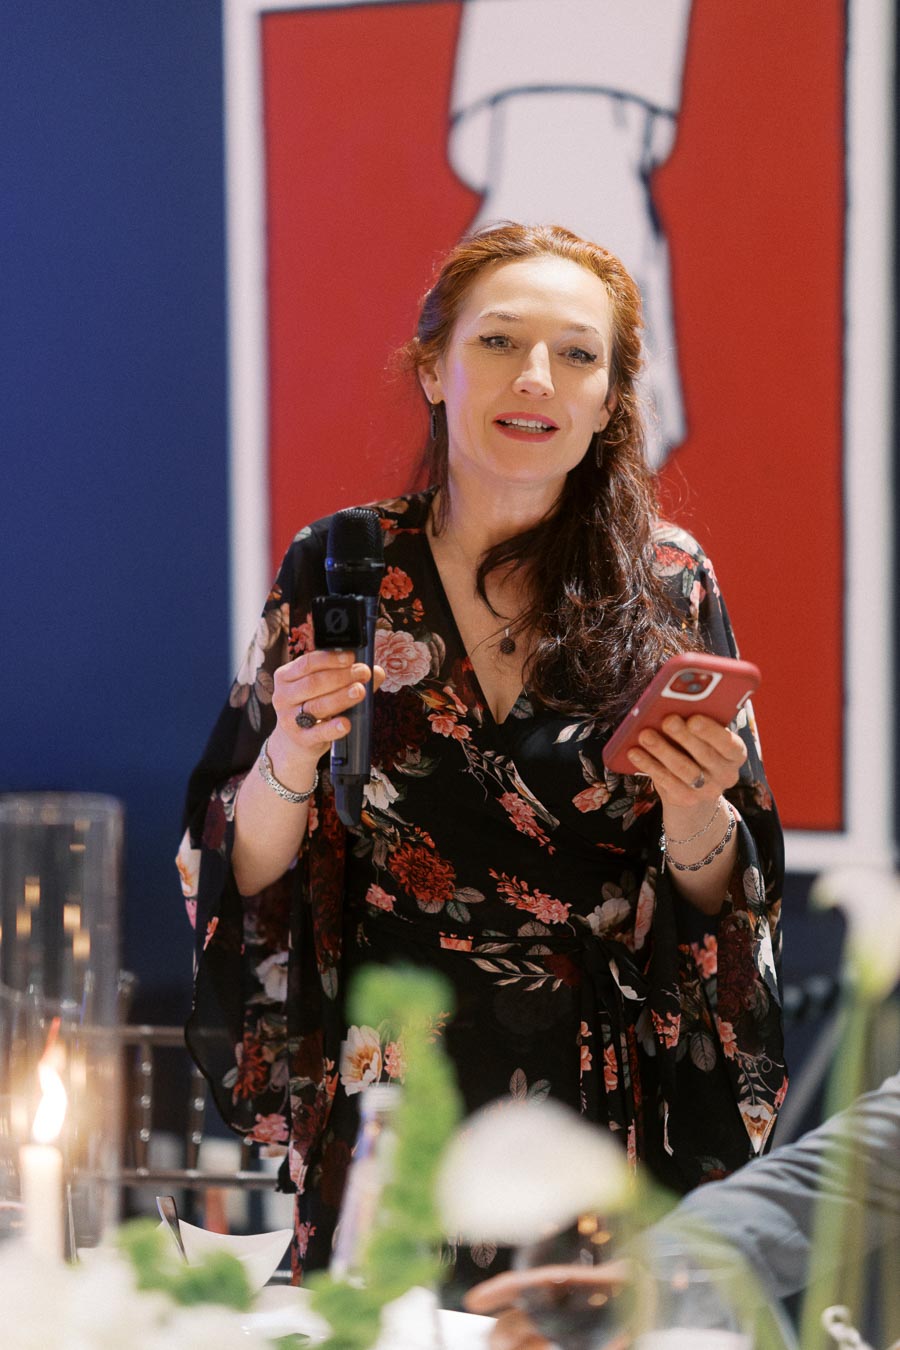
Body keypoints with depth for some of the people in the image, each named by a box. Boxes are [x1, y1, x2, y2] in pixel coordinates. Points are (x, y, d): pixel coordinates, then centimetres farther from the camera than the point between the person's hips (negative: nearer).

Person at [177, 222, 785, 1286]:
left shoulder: (667, 586, -1)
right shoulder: (338, 569, 0)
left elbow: (719, 903, 2)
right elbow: (241, 872, 1)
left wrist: (693, 809, -18)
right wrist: (290, 757, -18)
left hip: (607, 1118, 0)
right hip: (385, 1112, 0)